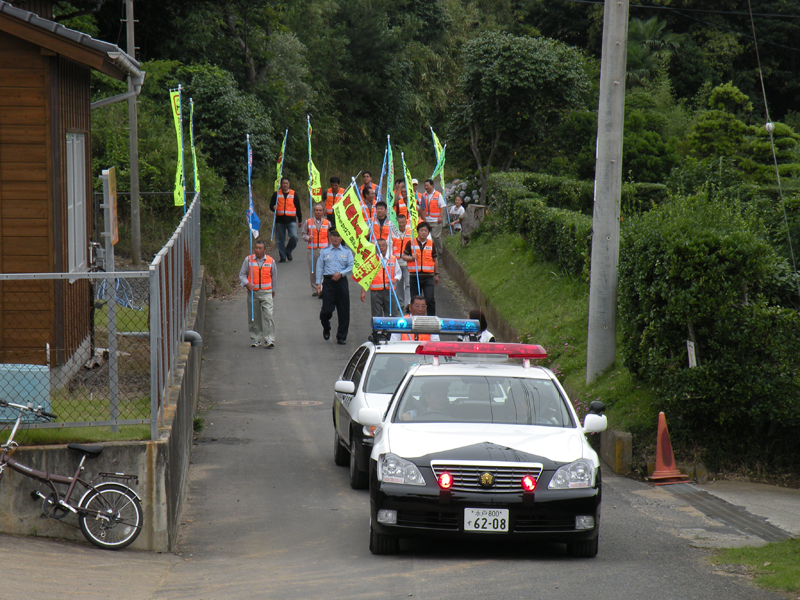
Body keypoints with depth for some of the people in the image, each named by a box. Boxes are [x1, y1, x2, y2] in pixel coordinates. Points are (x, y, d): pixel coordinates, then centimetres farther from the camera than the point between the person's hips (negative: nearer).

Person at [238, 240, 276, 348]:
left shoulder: (270, 261, 5)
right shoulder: (248, 260, 2)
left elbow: (274, 277, 17)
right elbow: (242, 275, 7)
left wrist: (273, 291, 22)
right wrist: (247, 283, -12)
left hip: (266, 292, -1)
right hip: (252, 292, 1)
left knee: (268, 315, -12)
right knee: (254, 317, 5)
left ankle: (269, 340, -11)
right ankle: (255, 339, 17)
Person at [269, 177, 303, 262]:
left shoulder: (293, 194, 8)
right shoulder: (276, 194, 7)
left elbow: (298, 207, 13)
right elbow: (271, 205, 11)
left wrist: (300, 220, 14)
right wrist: (273, 207, -14)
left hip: (291, 220, -1)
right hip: (280, 220, 1)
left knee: (294, 237, -16)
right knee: (280, 240, 2)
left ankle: (288, 251, 10)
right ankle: (283, 256, 15)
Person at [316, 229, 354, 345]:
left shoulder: (347, 251, 9)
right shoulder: (324, 251, 9)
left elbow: (351, 267, 3)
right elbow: (319, 268, 8)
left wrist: (341, 273, -12)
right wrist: (318, 283, 0)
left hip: (341, 281, 1)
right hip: (328, 281, -1)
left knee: (343, 311, 0)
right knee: (327, 310, -9)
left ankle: (341, 337, 10)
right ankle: (326, 328, 24)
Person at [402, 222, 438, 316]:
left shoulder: (431, 244, 9)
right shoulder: (410, 243, 3)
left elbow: (435, 260, 16)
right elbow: (404, 256, 6)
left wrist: (436, 275, 17)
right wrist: (411, 258, -15)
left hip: (428, 276, 0)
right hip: (414, 275, 0)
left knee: (430, 299, -10)